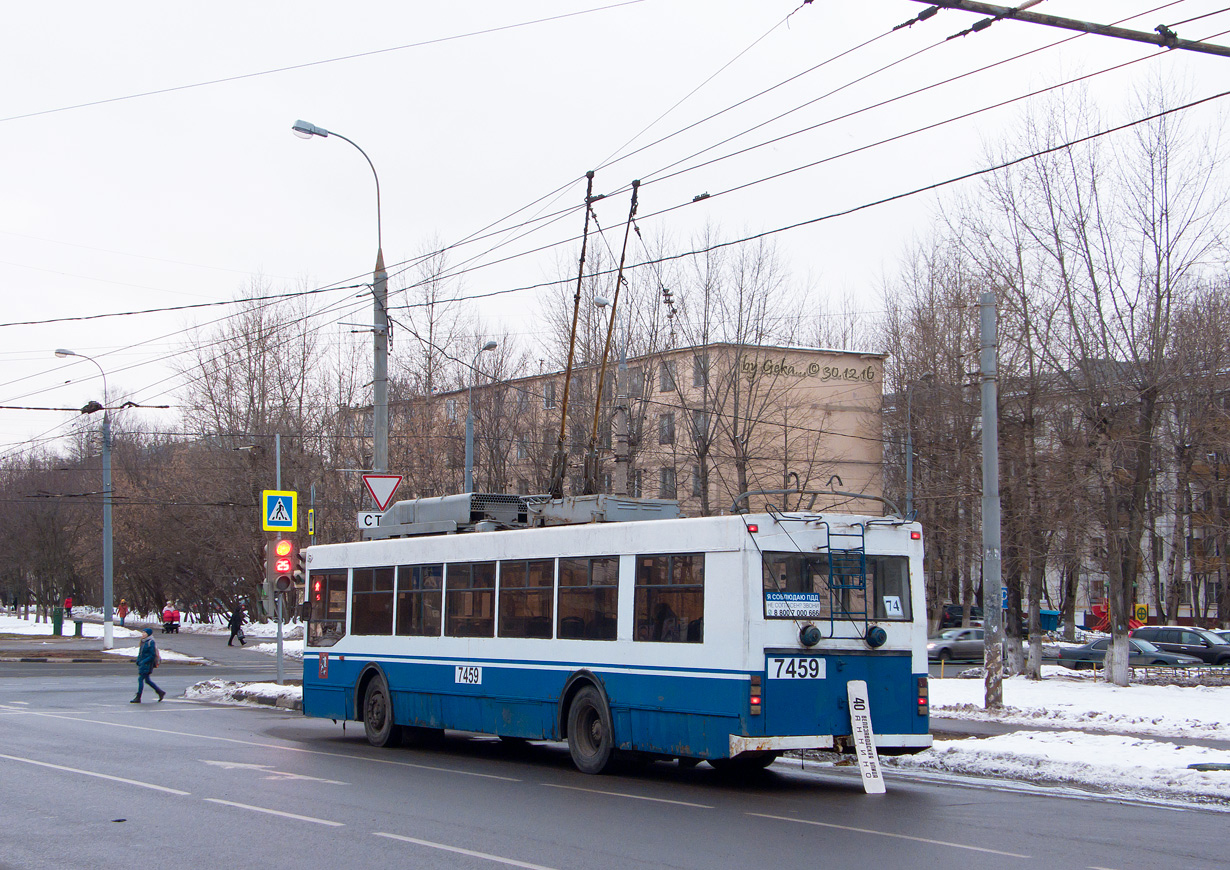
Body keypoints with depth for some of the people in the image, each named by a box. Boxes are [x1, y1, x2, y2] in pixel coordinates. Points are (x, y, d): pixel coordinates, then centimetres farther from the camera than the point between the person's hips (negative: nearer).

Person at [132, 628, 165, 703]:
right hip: (142, 664, 9)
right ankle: (160, 692, 22)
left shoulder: (151, 643, -14)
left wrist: (144, 661, -20)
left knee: (140, 679, -9)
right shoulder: (143, 642, 13)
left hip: (147, 665, -9)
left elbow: (152, 655, -18)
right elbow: (140, 653, 21)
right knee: (147, 680, 13)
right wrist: (138, 660, 6)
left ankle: (138, 698, -6)